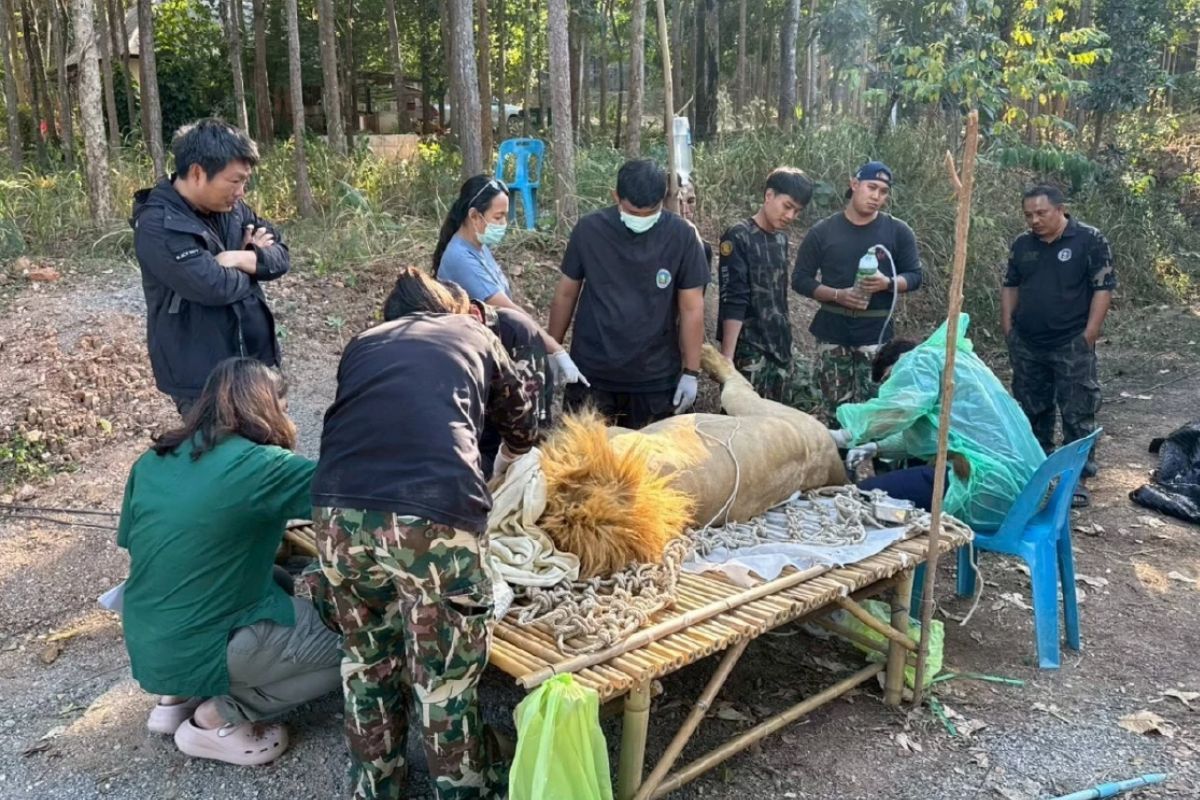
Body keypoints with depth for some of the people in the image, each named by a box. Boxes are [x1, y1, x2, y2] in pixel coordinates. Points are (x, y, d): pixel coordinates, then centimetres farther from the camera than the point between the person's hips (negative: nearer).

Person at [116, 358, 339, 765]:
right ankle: (219, 719, 2)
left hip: (145, 645, 8)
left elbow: (130, 541, 14)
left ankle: (179, 697, 17)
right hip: (199, 650, -8)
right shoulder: (257, 465, -18)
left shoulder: (152, 462, 3)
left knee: (286, 586, 24)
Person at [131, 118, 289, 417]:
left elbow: (280, 255, 5)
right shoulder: (158, 227, -20)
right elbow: (215, 286, -29)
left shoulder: (231, 207, 4)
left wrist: (242, 259, -15)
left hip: (255, 361, 7)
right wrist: (253, 264, -8)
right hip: (203, 377, -7)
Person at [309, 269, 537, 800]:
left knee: (366, 659, 26)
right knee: (445, 678, 14)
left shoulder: (363, 344, 29)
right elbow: (521, 427, 40)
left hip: (339, 511, 3)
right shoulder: (475, 336, 26)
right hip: (435, 515, -3)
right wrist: (499, 479, 61)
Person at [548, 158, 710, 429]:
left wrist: (691, 371, -3)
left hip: (656, 378, 0)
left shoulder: (682, 236, -8)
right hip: (590, 374, 1)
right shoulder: (589, 230, -5)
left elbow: (692, 308, -3)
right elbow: (566, 294, 5)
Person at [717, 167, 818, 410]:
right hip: (750, 350, -8)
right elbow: (733, 302, -17)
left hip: (783, 346, 8)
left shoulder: (781, 238, 12)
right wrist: (727, 356, -21)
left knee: (801, 414, 8)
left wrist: (785, 337, 19)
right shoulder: (738, 237, -10)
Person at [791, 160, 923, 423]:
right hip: (832, 329, 1)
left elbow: (914, 276, 6)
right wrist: (838, 295, -14)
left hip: (875, 331, 0)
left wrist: (888, 283, -17)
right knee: (834, 406, 4)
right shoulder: (822, 232, 1)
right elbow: (800, 279, 1)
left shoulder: (898, 232, 2)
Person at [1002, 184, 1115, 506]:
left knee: (1077, 414, -1)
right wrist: (1007, 326, 8)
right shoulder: (1022, 244, 6)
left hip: (1072, 345, -5)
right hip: (1026, 345, 5)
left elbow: (1103, 288, -9)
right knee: (1031, 410, 14)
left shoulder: (1090, 240, -8)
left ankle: (1077, 476, 7)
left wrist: (1089, 334, -13)